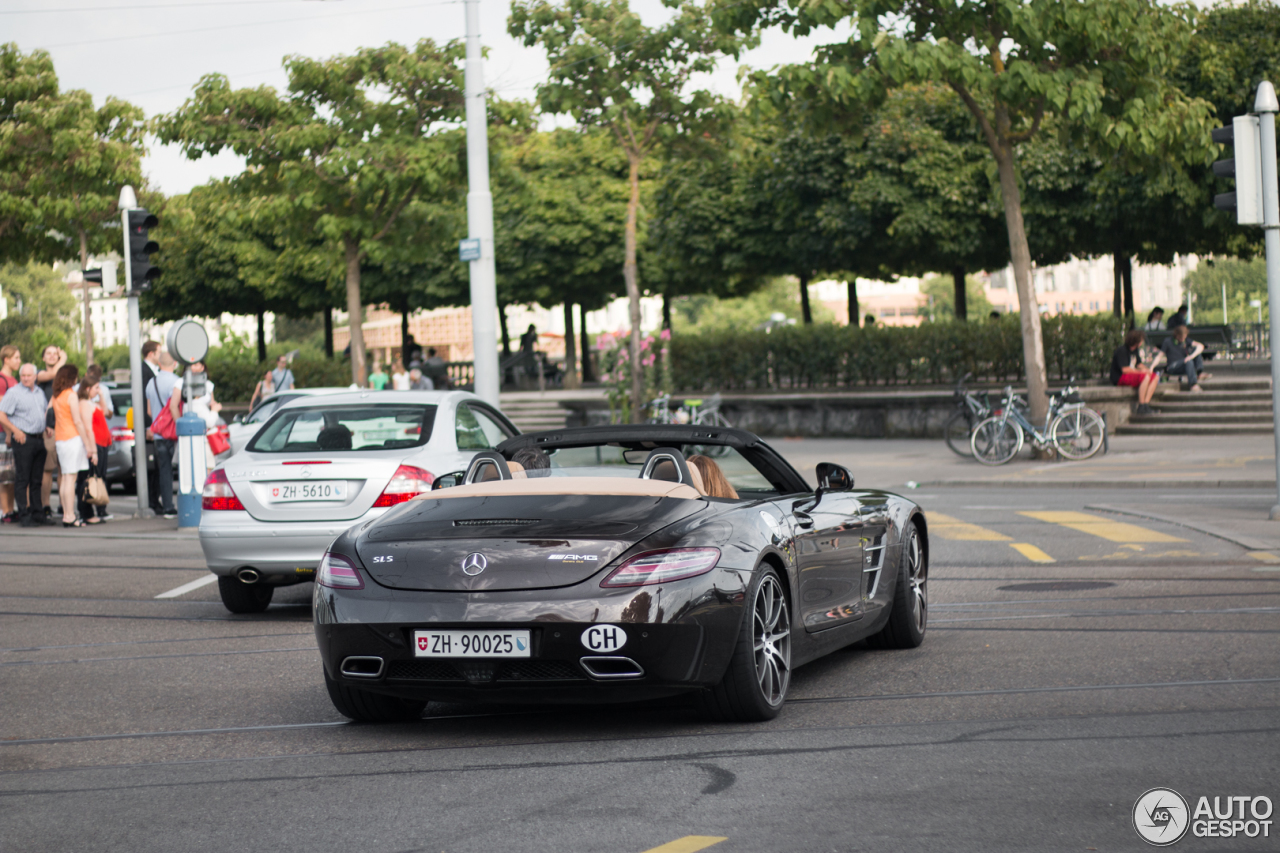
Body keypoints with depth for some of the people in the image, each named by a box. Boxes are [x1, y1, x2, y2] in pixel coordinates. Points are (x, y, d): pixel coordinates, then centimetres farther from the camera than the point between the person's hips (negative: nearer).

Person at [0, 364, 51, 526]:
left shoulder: (39, 392, 15)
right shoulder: (13, 393, -6)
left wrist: (44, 431, 13)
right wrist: (16, 431, -15)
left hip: (39, 439, 7)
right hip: (23, 439, -7)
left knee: (37, 480, 10)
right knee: (22, 480, -5)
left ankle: (37, 513, 16)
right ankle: (24, 516, -4)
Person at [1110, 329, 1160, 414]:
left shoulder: (1134, 350, 13)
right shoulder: (1122, 350, -17)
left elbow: (1138, 364, 20)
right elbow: (1125, 369, -24)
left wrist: (1146, 369, -2)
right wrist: (1141, 371, -19)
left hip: (1132, 375, 10)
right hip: (1119, 379, -10)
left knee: (1155, 377, -5)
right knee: (1146, 377, -30)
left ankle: (1146, 403, -15)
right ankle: (1141, 406, -29)